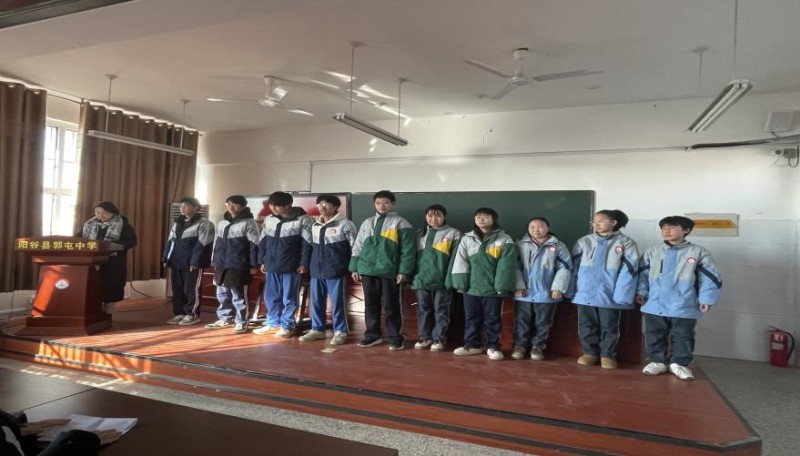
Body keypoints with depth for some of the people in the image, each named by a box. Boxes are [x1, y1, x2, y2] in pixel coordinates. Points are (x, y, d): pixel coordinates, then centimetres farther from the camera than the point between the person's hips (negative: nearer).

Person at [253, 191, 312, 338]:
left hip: (291, 267, -5)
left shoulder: (302, 220, -8)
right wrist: (262, 261, 12)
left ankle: (287, 326, 15)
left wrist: (303, 264, -12)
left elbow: (307, 244, -9)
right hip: (271, 266, 5)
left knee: (289, 298, 4)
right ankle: (272, 322, 27)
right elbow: (262, 242, 15)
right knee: (271, 297, 13)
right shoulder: (268, 220, 9)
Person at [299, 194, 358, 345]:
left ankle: (340, 332, 11)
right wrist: (311, 264, 14)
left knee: (337, 302, 0)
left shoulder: (344, 224, -6)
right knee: (316, 301, 11)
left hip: (335, 270, -6)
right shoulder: (315, 225, 13)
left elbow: (354, 246, -5)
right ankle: (317, 329, 24)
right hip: (316, 270, 6)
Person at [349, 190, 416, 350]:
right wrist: (354, 268, 8)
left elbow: (407, 250, -4)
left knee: (391, 306, 2)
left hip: (390, 271, -4)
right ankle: (372, 335, 23)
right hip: (368, 271, 4)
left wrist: (403, 271, -11)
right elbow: (358, 247, 15)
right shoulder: (367, 223, 14)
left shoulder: (400, 223, 0)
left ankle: (395, 338, 13)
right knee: (371, 305, 11)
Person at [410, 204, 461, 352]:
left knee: (441, 310, 4)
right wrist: (411, 276, 8)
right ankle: (424, 337, 22)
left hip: (442, 280, -4)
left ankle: (439, 338, 15)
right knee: (423, 310, 11)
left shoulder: (453, 234, -1)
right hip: (421, 279, 4)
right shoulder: (419, 234, 13)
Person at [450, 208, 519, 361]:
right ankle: (472, 344, 25)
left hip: (493, 288, -3)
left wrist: (502, 285, -14)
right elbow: (460, 263, 3)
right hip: (471, 288, 3)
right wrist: (461, 283, -5)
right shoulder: (467, 239, 6)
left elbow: (506, 265, -7)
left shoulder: (504, 239, -1)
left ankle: (493, 346, 19)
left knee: (492, 319, 6)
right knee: (471, 318, 12)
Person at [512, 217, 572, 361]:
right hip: (524, 292, 0)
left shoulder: (558, 246, 1)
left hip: (546, 293, 0)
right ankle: (520, 345, 21)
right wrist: (518, 286, -12)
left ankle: (538, 346, 24)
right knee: (522, 321, 8)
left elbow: (565, 268, -3)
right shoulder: (520, 245, 1)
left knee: (542, 322, 10)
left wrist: (558, 287, -12)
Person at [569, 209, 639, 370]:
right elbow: (574, 266, 7)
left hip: (610, 295, -3)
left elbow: (629, 271, -7)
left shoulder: (626, 243, -1)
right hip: (585, 293, 3)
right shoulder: (584, 241, 7)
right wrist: (571, 289, 0)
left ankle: (607, 355, 23)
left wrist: (621, 295, -14)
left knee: (609, 327, 8)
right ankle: (590, 352, 26)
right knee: (586, 325, 11)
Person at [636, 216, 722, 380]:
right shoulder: (652, 251, 4)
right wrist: (641, 291, 0)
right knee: (654, 336, 10)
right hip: (655, 305, 2)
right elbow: (642, 273, 6)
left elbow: (711, 277, -2)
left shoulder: (698, 252, -3)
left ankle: (679, 363, 23)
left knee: (683, 337, 8)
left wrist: (706, 299, -7)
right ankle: (657, 361, 23)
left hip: (684, 307, -2)